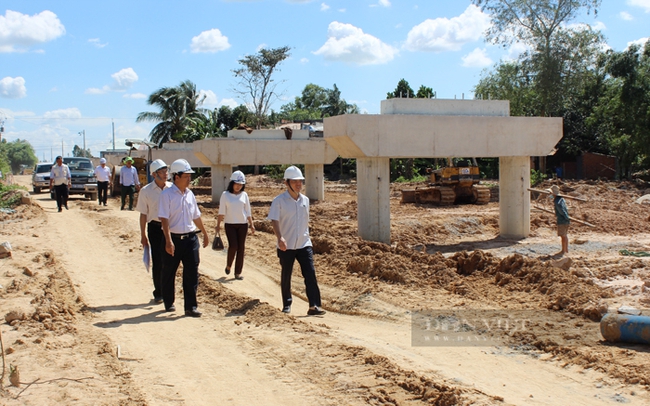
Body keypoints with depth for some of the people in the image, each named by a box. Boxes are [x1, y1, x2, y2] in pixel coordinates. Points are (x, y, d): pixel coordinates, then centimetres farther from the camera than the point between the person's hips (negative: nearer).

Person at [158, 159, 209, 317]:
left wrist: (205, 234, 25)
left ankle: (190, 307, 7)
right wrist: (168, 241, -25)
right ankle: (168, 303, 27)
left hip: (190, 238, 5)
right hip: (173, 239, -5)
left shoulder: (190, 194, 9)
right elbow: (164, 219, -17)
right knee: (169, 273, 10)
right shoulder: (167, 194, -10)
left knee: (192, 273, 1)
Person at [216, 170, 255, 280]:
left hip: (242, 224, 3)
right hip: (230, 224, -3)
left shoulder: (244, 195, 4)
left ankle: (238, 272, 9)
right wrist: (218, 224, -6)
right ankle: (228, 266, 13)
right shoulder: (225, 195, -2)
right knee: (233, 246, -13)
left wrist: (251, 224, 5)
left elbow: (248, 211, 8)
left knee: (241, 248, 2)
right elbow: (221, 211, -2)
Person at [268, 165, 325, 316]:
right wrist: (280, 238, -31)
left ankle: (314, 306, -7)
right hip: (286, 246, -3)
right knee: (286, 275, 8)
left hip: (304, 244, 3)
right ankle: (287, 304, 23)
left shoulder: (305, 200, 9)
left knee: (310, 273, -8)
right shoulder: (279, 201, -7)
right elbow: (274, 221, -16)